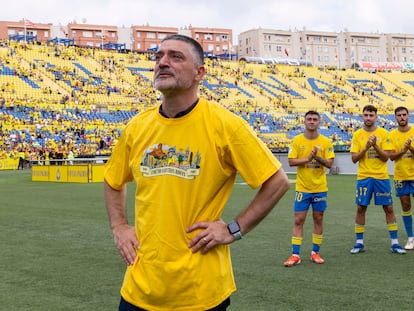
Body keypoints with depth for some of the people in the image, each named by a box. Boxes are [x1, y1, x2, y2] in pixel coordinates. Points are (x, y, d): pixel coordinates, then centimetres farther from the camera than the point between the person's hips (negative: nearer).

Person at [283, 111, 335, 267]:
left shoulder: (325, 142, 0)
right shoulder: (297, 140, -1)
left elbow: (329, 163, -5)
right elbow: (291, 161, -7)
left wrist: (317, 157, -21)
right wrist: (308, 158, -18)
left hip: (320, 188, 1)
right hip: (302, 188, -1)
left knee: (318, 219, 7)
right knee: (298, 220, -2)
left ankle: (315, 252, 18)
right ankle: (295, 255, 2)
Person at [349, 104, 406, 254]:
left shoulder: (384, 133, 0)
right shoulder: (357, 135, 3)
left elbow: (386, 157, -5)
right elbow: (354, 158, -2)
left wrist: (375, 145, -18)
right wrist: (366, 147, -16)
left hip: (381, 177, 0)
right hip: (363, 177, 1)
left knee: (388, 208, 2)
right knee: (361, 208, 2)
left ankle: (394, 243, 10)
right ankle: (359, 243, 13)